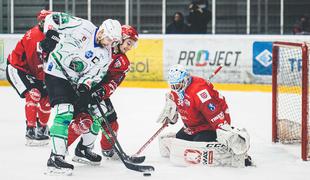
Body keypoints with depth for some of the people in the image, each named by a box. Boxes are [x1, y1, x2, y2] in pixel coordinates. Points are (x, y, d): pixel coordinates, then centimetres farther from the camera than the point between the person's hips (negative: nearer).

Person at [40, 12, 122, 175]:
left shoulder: (105, 55, 0)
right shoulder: (82, 27, -15)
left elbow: (94, 75, -4)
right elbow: (53, 17, -9)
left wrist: (85, 87, -22)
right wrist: (50, 34, -19)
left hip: (77, 83, 7)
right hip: (56, 73, -7)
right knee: (65, 112, -24)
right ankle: (56, 158, -28)